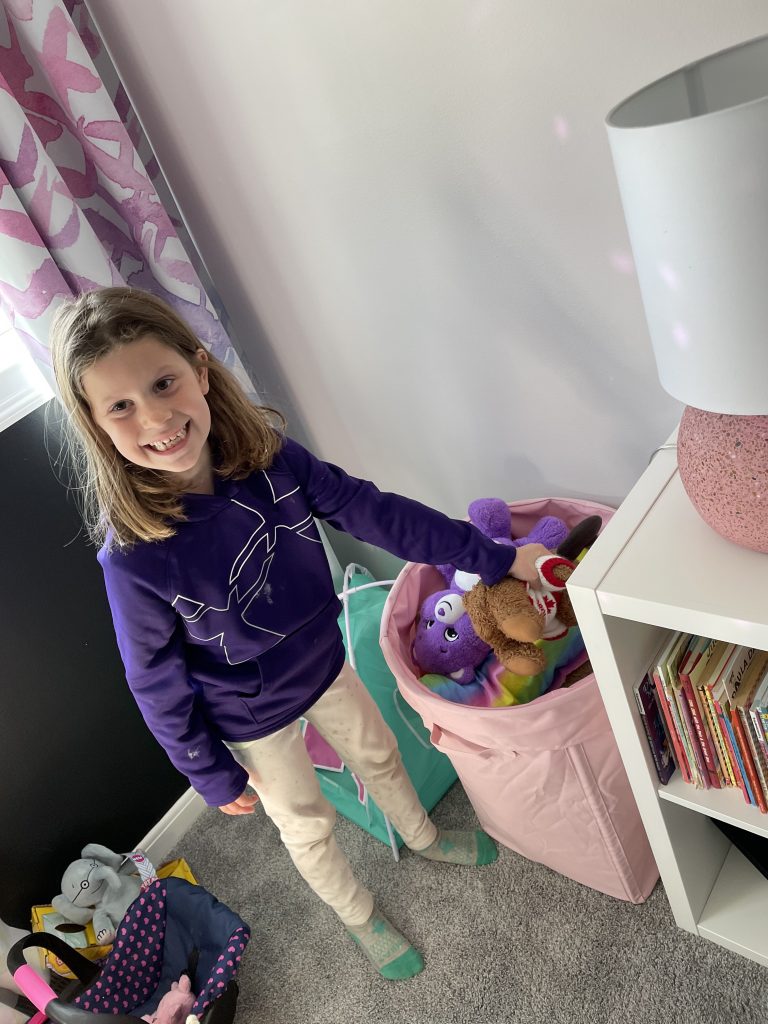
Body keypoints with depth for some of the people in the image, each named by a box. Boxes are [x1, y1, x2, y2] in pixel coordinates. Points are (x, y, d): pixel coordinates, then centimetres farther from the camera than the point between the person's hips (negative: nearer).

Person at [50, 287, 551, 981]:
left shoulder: (268, 455, -24)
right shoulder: (134, 556, -34)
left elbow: (369, 509, -15)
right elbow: (157, 683, -19)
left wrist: (497, 557, -13)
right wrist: (214, 775, -7)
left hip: (324, 663, 4)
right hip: (252, 719, -3)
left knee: (377, 753, 29)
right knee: (308, 825, 22)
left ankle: (423, 838, 62)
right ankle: (359, 916, 54)